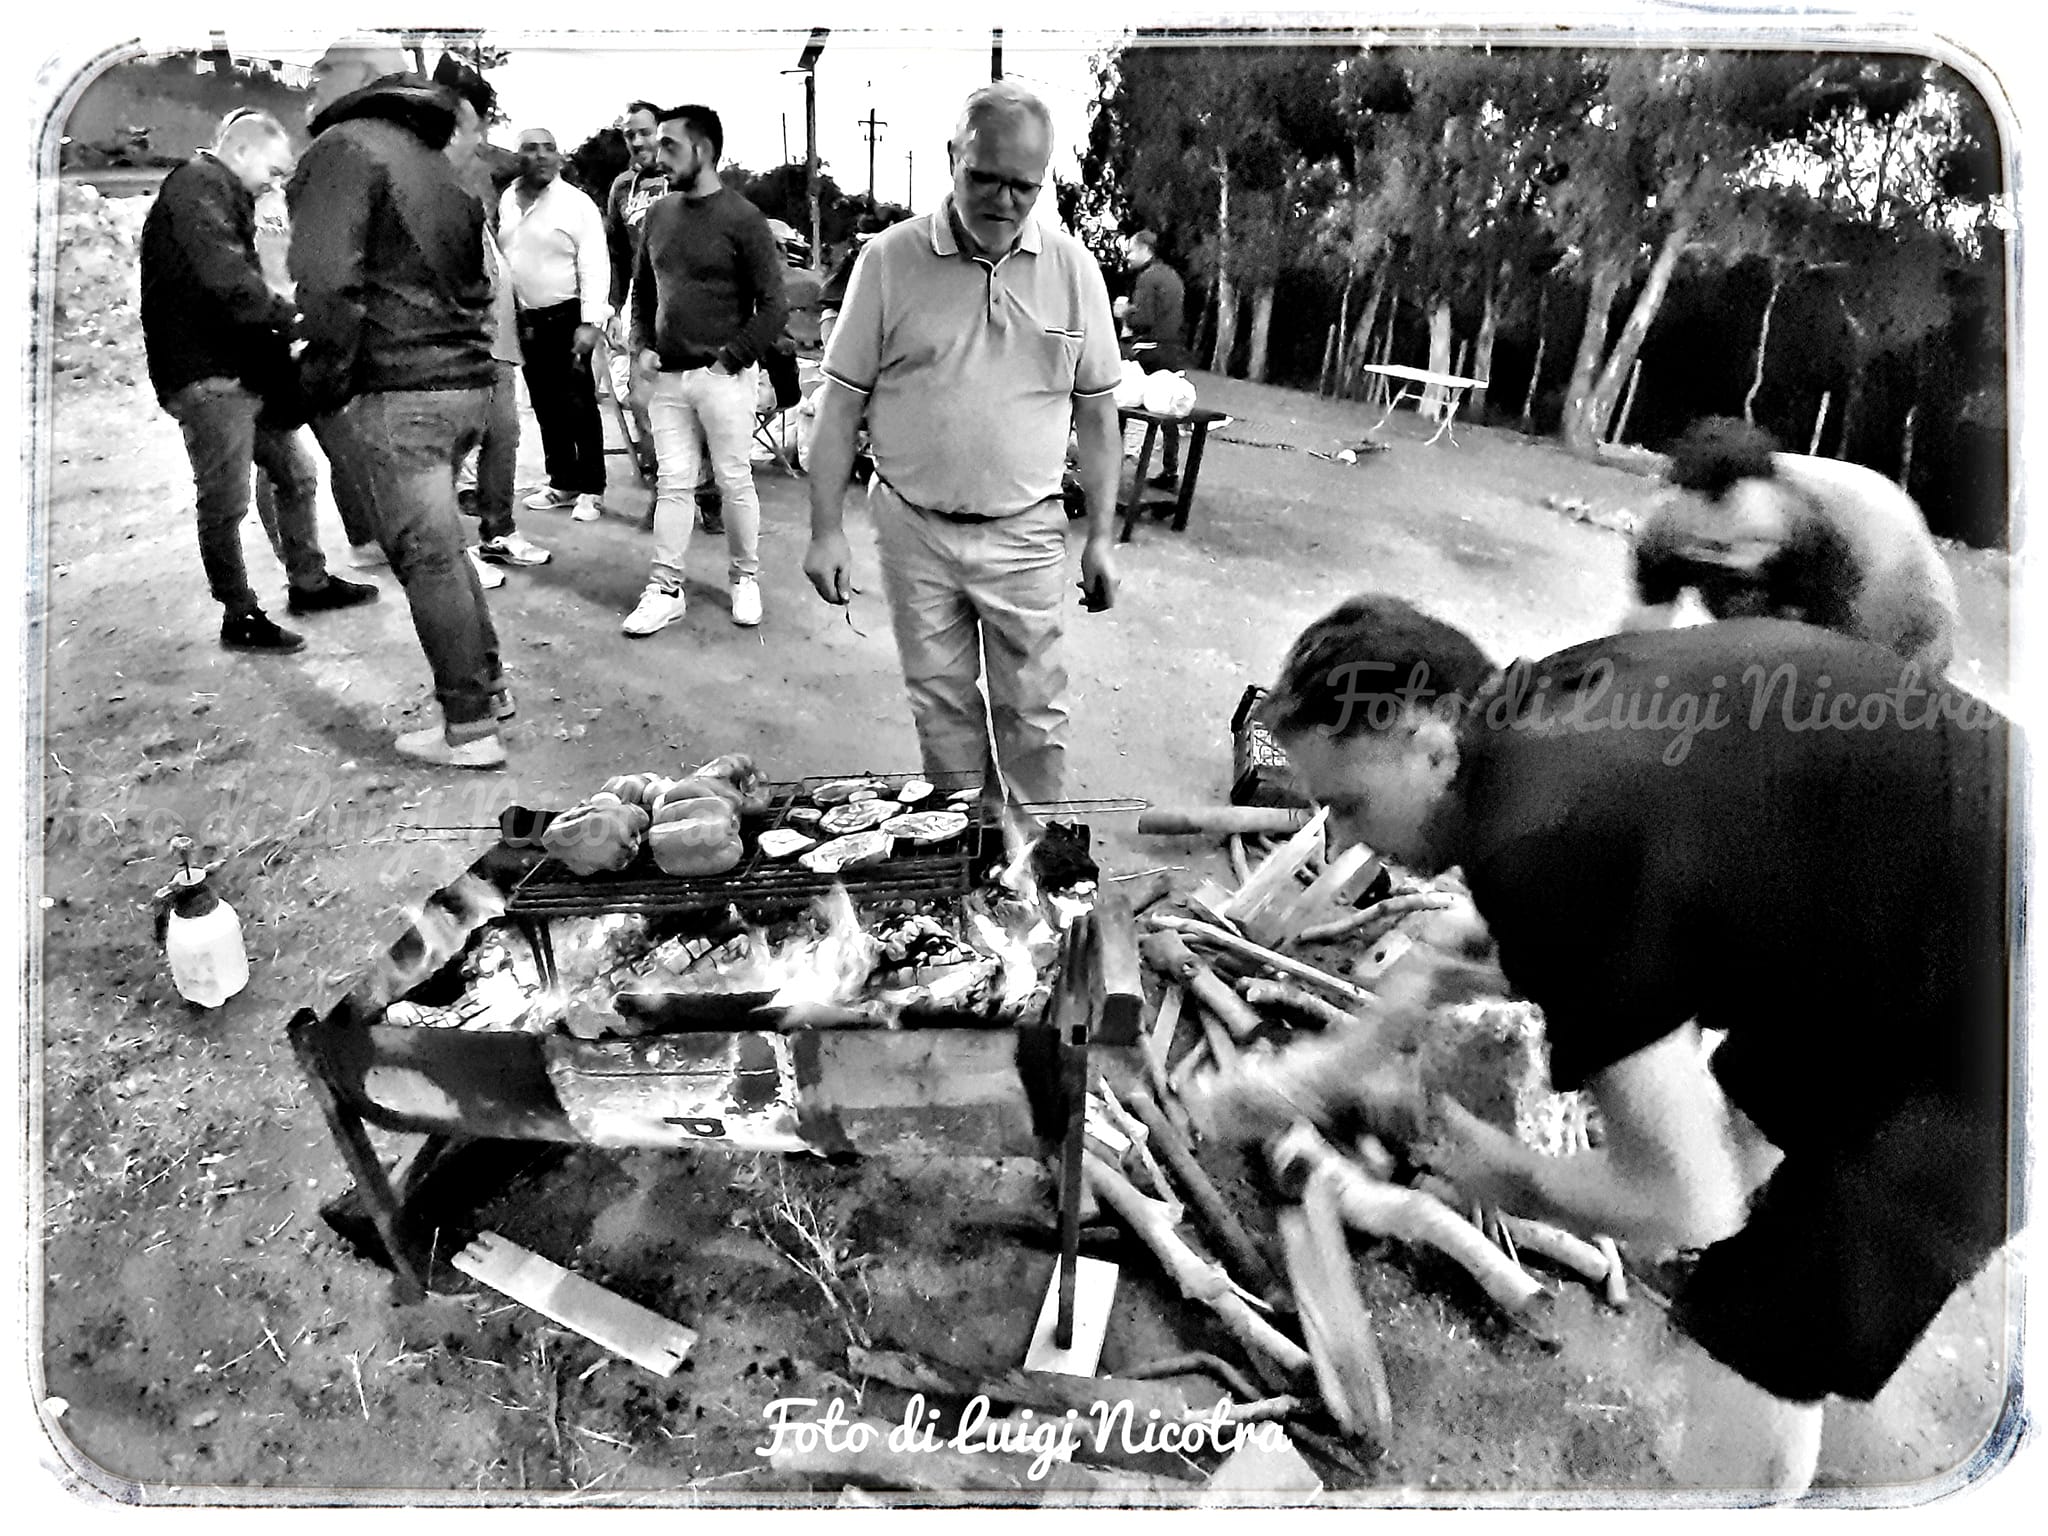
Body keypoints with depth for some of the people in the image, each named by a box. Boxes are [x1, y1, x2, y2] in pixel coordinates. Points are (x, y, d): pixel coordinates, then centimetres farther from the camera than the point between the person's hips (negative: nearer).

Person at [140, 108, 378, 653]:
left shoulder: (226, 195, 20)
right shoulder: (196, 186, -11)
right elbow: (225, 278, -25)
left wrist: (280, 331, 6)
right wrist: (289, 317, -18)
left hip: (246, 372, 10)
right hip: (208, 376, -10)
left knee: (296, 475, 16)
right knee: (225, 502, -2)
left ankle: (308, 582, 28)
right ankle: (239, 616, 6)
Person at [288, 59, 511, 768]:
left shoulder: (346, 145, -7)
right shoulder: (443, 170, 19)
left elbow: (327, 277, -19)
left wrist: (323, 381, -11)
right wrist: (467, 361, 21)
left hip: (391, 391, -8)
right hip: (464, 384, 8)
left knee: (428, 557, -5)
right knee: (440, 545, 20)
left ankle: (469, 730, 0)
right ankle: (488, 685, 27)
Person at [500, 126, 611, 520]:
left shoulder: (576, 203, -8)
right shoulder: (507, 200, 9)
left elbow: (594, 266, -13)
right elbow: (499, 257, 16)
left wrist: (590, 321, -21)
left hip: (565, 318, -6)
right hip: (525, 319, 6)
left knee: (578, 407, -3)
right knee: (546, 407, 11)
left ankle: (591, 490, 3)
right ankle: (562, 483, 21)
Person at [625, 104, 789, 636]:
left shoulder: (742, 219, -6)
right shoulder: (659, 214, 10)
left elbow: (774, 304, -7)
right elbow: (643, 290, 20)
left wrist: (731, 357, -12)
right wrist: (644, 347, 6)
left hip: (723, 375, -4)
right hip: (666, 375, 5)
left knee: (735, 481, 4)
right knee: (672, 484, 5)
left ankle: (745, 578, 21)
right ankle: (666, 590, 9)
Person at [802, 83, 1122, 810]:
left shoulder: (1072, 267, -2)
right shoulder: (889, 259, -6)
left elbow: (1097, 413, 5)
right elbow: (841, 403, -2)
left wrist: (1100, 537, 3)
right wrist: (826, 530, -5)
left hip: (1025, 533, 0)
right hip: (914, 530, 0)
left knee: (1033, 713, 6)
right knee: (941, 706, 13)